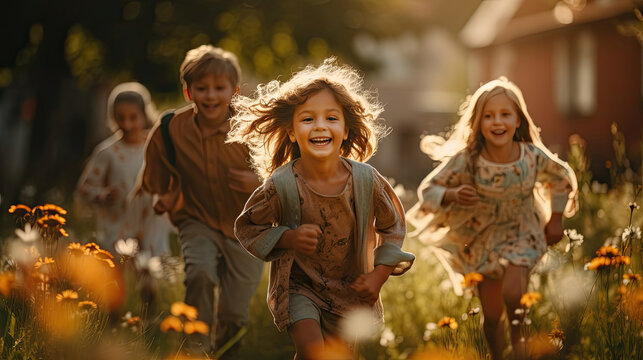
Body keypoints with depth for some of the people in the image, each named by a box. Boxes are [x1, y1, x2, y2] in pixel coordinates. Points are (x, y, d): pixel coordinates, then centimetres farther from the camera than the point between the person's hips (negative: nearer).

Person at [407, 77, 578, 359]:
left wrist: (555, 219, 6)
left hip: (523, 234, 0)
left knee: (512, 293, -24)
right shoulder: (465, 160, -23)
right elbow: (428, 190, -14)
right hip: (484, 239, 0)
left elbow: (561, 177, 3)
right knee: (491, 316, 6)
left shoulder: (534, 156, -18)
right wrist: (453, 195, -34)